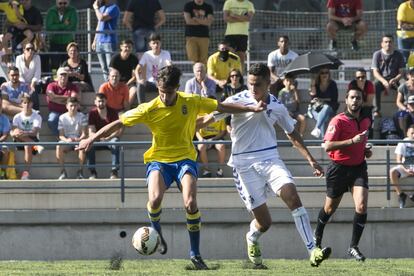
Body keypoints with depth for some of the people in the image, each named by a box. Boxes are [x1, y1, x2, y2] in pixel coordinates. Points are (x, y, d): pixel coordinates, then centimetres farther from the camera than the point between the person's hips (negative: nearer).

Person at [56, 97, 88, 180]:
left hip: (78, 140, -1)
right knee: (59, 147, -33)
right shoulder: (62, 118, 3)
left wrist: (79, 139, -26)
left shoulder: (82, 116, 1)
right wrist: (66, 140, -25)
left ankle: (80, 171, -25)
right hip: (66, 141, 1)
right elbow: (61, 135, -2)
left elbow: (84, 133, -4)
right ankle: (63, 171, -24)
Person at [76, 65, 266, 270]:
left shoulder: (191, 102, -5)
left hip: (185, 158, 1)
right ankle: (156, 232, 5)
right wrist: (92, 139, -7)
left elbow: (222, 107, 5)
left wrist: (252, 109, 4)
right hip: (158, 159, -1)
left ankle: (195, 254, -6)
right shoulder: (149, 109, -9)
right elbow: (119, 123, -3)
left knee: (190, 203, -22)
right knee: (155, 198, -29)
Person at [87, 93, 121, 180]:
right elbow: (91, 132, -4)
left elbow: (118, 131, -7)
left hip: (110, 138, -1)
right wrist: (99, 137, -26)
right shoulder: (92, 113, 3)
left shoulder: (112, 112, 0)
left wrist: (108, 138, -25)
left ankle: (114, 171, -37)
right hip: (97, 140, 1)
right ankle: (93, 172, -29)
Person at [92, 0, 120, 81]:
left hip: (109, 41, -8)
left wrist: (96, 8, -4)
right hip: (99, 41, 8)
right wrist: (95, 40, 19)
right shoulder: (101, 8, 19)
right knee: (104, 68, 9)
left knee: (111, 68, -11)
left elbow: (102, 18, -20)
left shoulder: (113, 8, -7)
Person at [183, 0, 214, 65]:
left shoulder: (208, 7, 11)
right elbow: (188, 21, -6)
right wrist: (203, 21, 0)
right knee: (194, 59, -14)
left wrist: (196, 19, -7)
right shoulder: (188, 5, 5)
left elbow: (209, 22, -2)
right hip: (191, 36, -2)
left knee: (203, 60, -5)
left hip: (204, 36, 2)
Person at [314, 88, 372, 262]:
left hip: (359, 167, 4)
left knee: (362, 206, -16)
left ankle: (353, 247, -8)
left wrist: (365, 150, 6)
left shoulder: (366, 120, 8)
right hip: (339, 168, -4)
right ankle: (317, 236, 41)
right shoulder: (338, 121, -13)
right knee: (330, 208, 13)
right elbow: (327, 146, -22)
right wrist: (352, 141, -28)